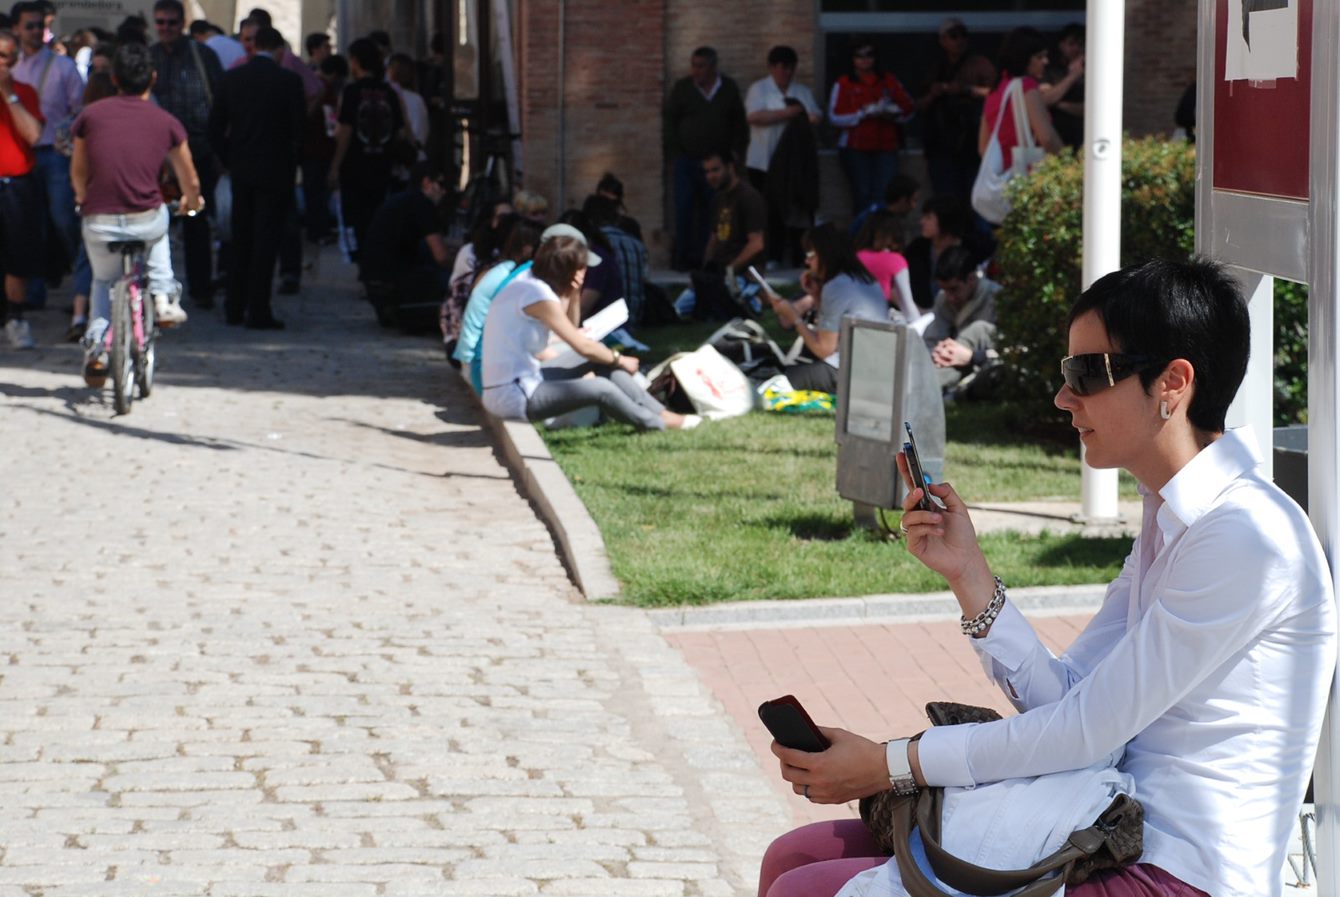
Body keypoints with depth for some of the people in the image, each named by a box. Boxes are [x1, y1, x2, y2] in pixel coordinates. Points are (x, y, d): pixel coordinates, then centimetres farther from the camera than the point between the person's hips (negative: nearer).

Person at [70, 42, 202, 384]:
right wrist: (191, 202, 40)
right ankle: (163, 297, 25)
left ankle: (96, 347, 10)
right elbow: (190, 182, 16)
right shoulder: (166, 123, 5)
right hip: (146, 221, 0)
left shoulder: (90, 115, 5)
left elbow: (78, 173, 17)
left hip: (99, 223, 0)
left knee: (104, 282, 28)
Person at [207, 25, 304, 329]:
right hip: (275, 172, -4)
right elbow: (300, 129, -8)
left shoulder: (231, 79, 2)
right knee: (266, 240, -2)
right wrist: (291, 161, 7)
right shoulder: (289, 81, -9)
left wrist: (230, 160, 14)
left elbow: (215, 128, 4)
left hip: (241, 170, 4)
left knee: (240, 240, 14)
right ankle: (258, 312, -5)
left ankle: (235, 308, 17)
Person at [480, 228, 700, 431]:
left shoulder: (528, 282, 10)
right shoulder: (537, 294, -20)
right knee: (601, 388, -17)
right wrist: (619, 359, 0)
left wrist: (573, 295, 3)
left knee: (604, 364, 8)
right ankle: (660, 425, 2)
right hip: (513, 397, -10)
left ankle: (661, 413, 10)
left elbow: (571, 332, 18)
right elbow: (583, 346, -16)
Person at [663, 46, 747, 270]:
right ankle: (683, 258, -2)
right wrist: (674, 156, -3)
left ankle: (705, 258, 4)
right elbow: (668, 123, 5)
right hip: (687, 159, -1)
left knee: (710, 211, -1)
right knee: (684, 209, -6)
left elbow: (740, 125, 15)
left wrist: (736, 151, 5)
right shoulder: (682, 88, 3)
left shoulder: (729, 89, 8)